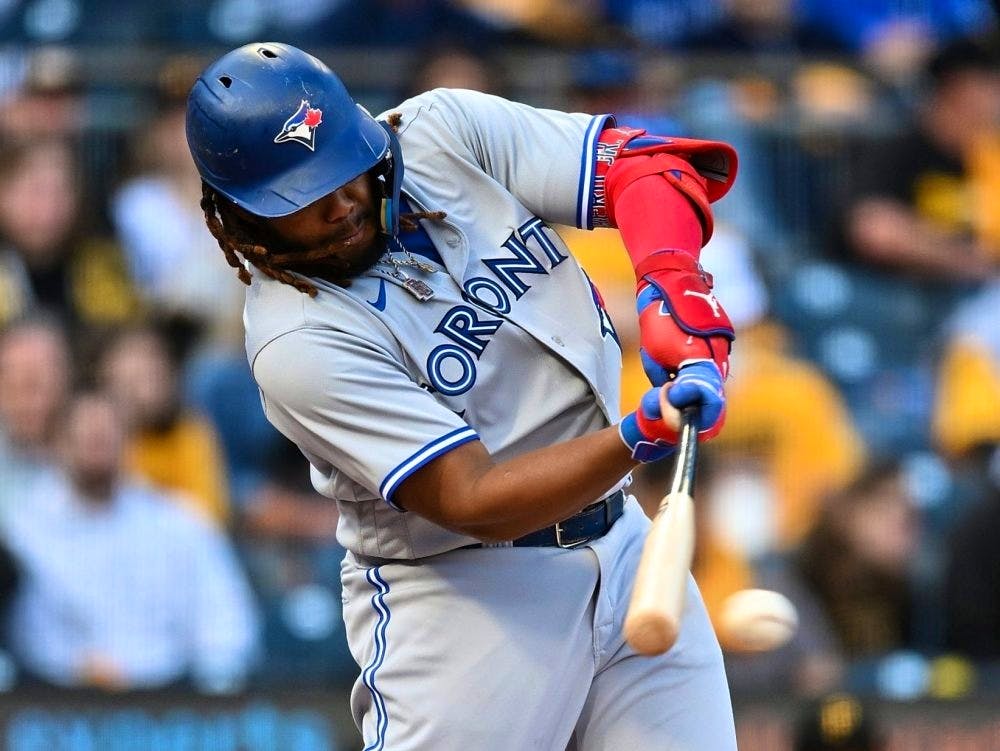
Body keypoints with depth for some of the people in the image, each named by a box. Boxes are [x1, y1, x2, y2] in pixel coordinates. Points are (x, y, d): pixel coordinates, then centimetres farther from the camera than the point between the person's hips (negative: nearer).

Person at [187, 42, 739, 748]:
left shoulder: (445, 133, -4)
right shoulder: (297, 342, -20)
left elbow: (642, 162, -6)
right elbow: (475, 501, -24)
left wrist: (671, 284, -26)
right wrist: (639, 438, -37)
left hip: (622, 547, 5)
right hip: (465, 600, -5)